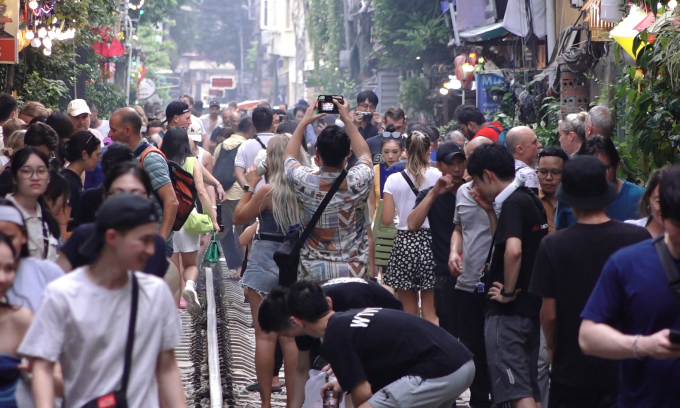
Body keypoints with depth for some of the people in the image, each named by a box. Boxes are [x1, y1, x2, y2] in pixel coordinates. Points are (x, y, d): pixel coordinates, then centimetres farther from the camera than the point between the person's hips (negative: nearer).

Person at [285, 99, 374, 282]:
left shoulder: (305, 182, -13)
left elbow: (289, 157, 11)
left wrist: (304, 121, 17)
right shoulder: (358, 182, -13)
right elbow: (365, 154, 12)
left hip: (313, 274, 0)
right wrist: (347, 119, 16)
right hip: (354, 273, 0)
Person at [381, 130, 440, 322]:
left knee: (408, 312, 9)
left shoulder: (394, 180, -2)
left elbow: (386, 220, -2)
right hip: (430, 242, 0)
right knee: (431, 313, 5)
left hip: (404, 243, 1)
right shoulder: (437, 176, -5)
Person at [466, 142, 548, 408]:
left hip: (509, 311, -10)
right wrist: (489, 210, 13)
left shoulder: (513, 203, -15)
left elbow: (513, 250, -31)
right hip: (531, 307, 10)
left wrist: (508, 292, -20)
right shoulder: (532, 201, 11)